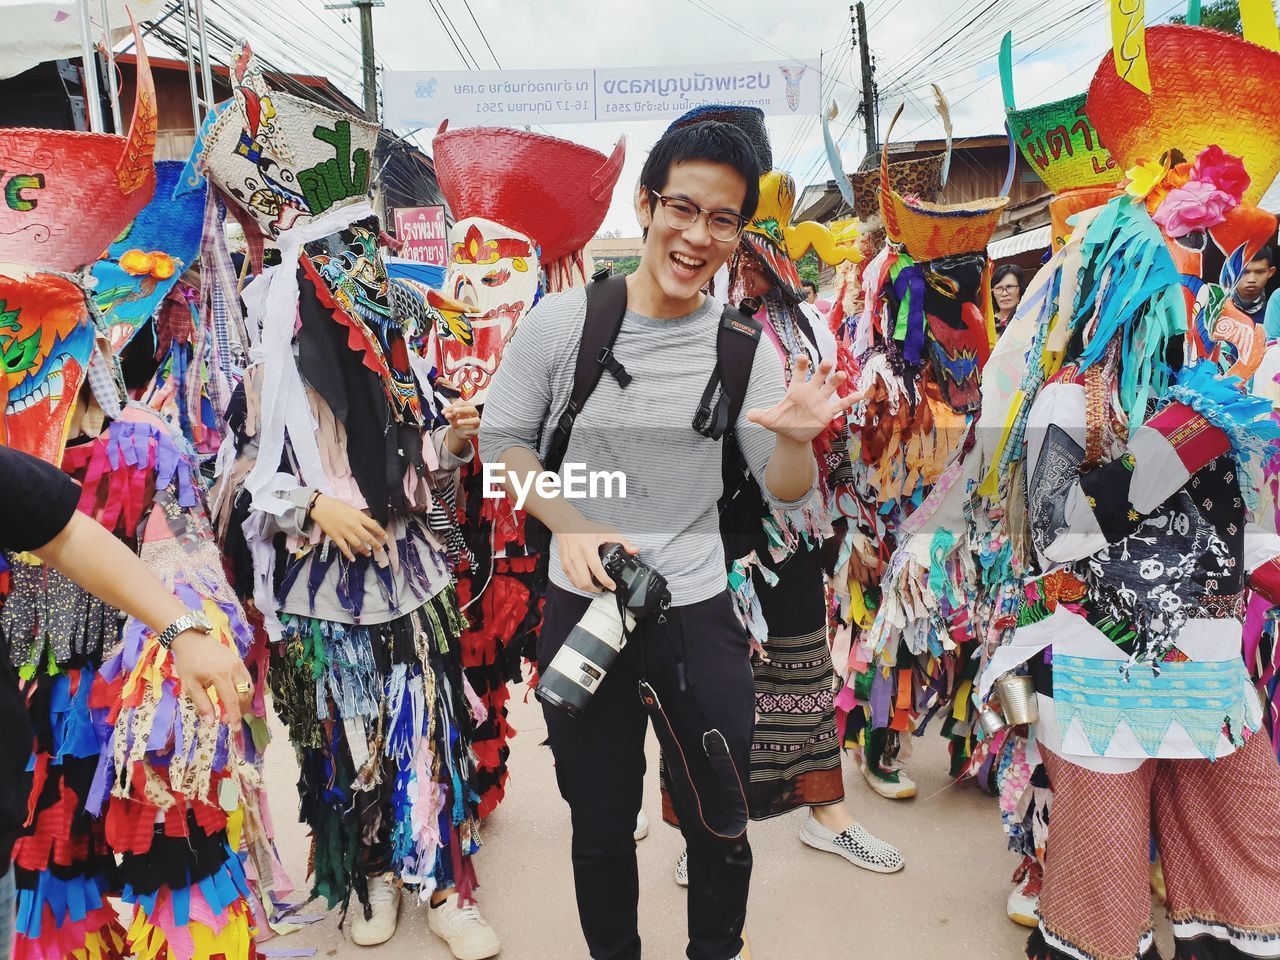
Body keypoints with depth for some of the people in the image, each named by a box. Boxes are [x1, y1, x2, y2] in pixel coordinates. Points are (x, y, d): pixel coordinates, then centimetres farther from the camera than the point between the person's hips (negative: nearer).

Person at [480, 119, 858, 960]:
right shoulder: (561, 321, -9)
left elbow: (786, 493, -1)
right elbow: (502, 442, 0)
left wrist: (798, 439, -24)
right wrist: (570, 525, -17)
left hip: (699, 611, 1)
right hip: (583, 606, 0)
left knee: (722, 827, 16)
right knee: (601, 826, 18)